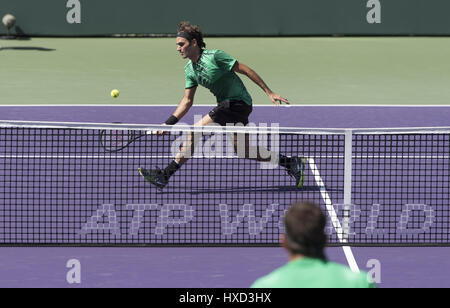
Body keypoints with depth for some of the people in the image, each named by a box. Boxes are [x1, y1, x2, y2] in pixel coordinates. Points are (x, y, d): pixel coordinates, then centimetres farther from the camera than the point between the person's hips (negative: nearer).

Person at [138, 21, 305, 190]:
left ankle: (165, 175, -15)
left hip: (238, 103, -9)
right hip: (226, 105, 9)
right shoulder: (189, 70, 7)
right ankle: (292, 163, 24)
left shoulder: (214, 56, -17)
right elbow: (187, 100, 11)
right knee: (245, 152, 11)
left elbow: (246, 70, -13)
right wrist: (168, 123, 1)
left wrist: (269, 92, -12)